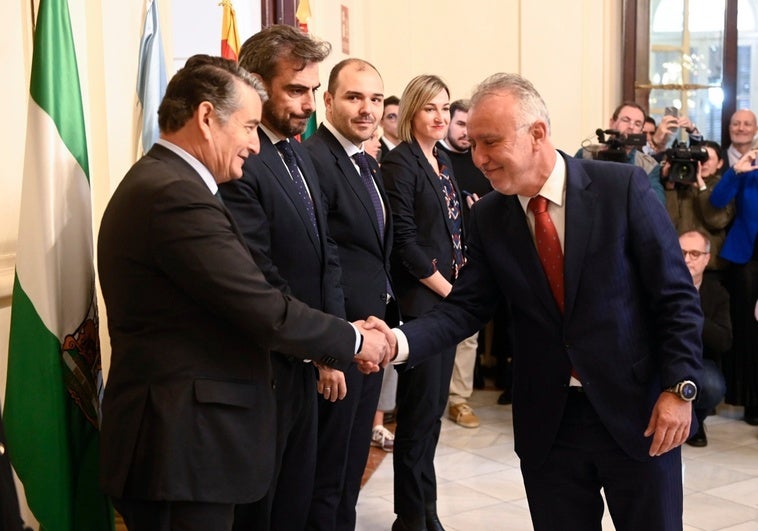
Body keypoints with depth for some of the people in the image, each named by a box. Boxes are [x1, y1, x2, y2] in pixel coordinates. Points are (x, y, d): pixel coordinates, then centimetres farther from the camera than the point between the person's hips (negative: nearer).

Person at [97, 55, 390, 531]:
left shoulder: (154, 182, 13)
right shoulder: (177, 195, -20)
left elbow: (237, 304, 13)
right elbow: (267, 312, -21)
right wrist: (353, 341, -6)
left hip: (172, 436, 10)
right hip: (183, 445, -10)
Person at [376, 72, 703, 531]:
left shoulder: (622, 187, -10)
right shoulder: (488, 217, 1)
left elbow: (676, 295, -7)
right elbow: (466, 307, -1)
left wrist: (680, 388, -12)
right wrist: (401, 341, -19)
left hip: (637, 411, -3)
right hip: (547, 422, 3)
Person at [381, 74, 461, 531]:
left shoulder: (442, 161, 13)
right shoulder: (400, 164, -11)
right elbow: (405, 242, -16)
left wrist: (459, 288, 5)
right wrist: (447, 290, -12)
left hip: (448, 299, 8)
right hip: (420, 301, -8)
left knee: (434, 407, 12)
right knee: (420, 410, -1)